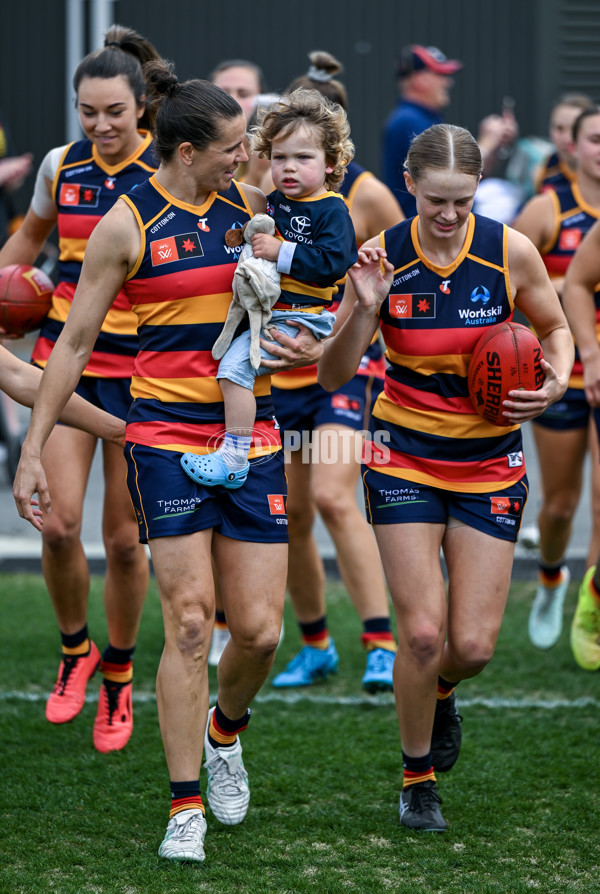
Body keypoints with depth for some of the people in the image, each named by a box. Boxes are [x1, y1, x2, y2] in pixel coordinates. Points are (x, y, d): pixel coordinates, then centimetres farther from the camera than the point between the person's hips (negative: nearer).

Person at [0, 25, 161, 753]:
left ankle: (118, 677, 23)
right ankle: (74, 651, 18)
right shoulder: (61, 166, 2)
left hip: (141, 370, -2)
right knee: (58, 523, -10)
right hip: (66, 358, 2)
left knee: (125, 539, 1)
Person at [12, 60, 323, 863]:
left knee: (259, 628, -2)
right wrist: (33, 450, -2)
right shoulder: (127, 224, -5)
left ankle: (225, 728, 30)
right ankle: (187, 809, -3)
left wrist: (305, 350, 4)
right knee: (190, 619, -11)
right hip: (165, 436, -4)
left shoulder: (248, 208, 7)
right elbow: (74, 342, 0)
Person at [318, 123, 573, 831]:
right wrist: (364, 307, -24)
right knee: (422, 631, -11)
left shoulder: (510, 251, -10)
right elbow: (331, 377, -8)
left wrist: (557, 381, -13)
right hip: (404, 455, -1)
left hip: (490, 460, 1)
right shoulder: (384, 257, -11)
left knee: (472, 645, -3)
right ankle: (417, 778, 13)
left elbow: (556, 329, 7)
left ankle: (439, 692, 35)